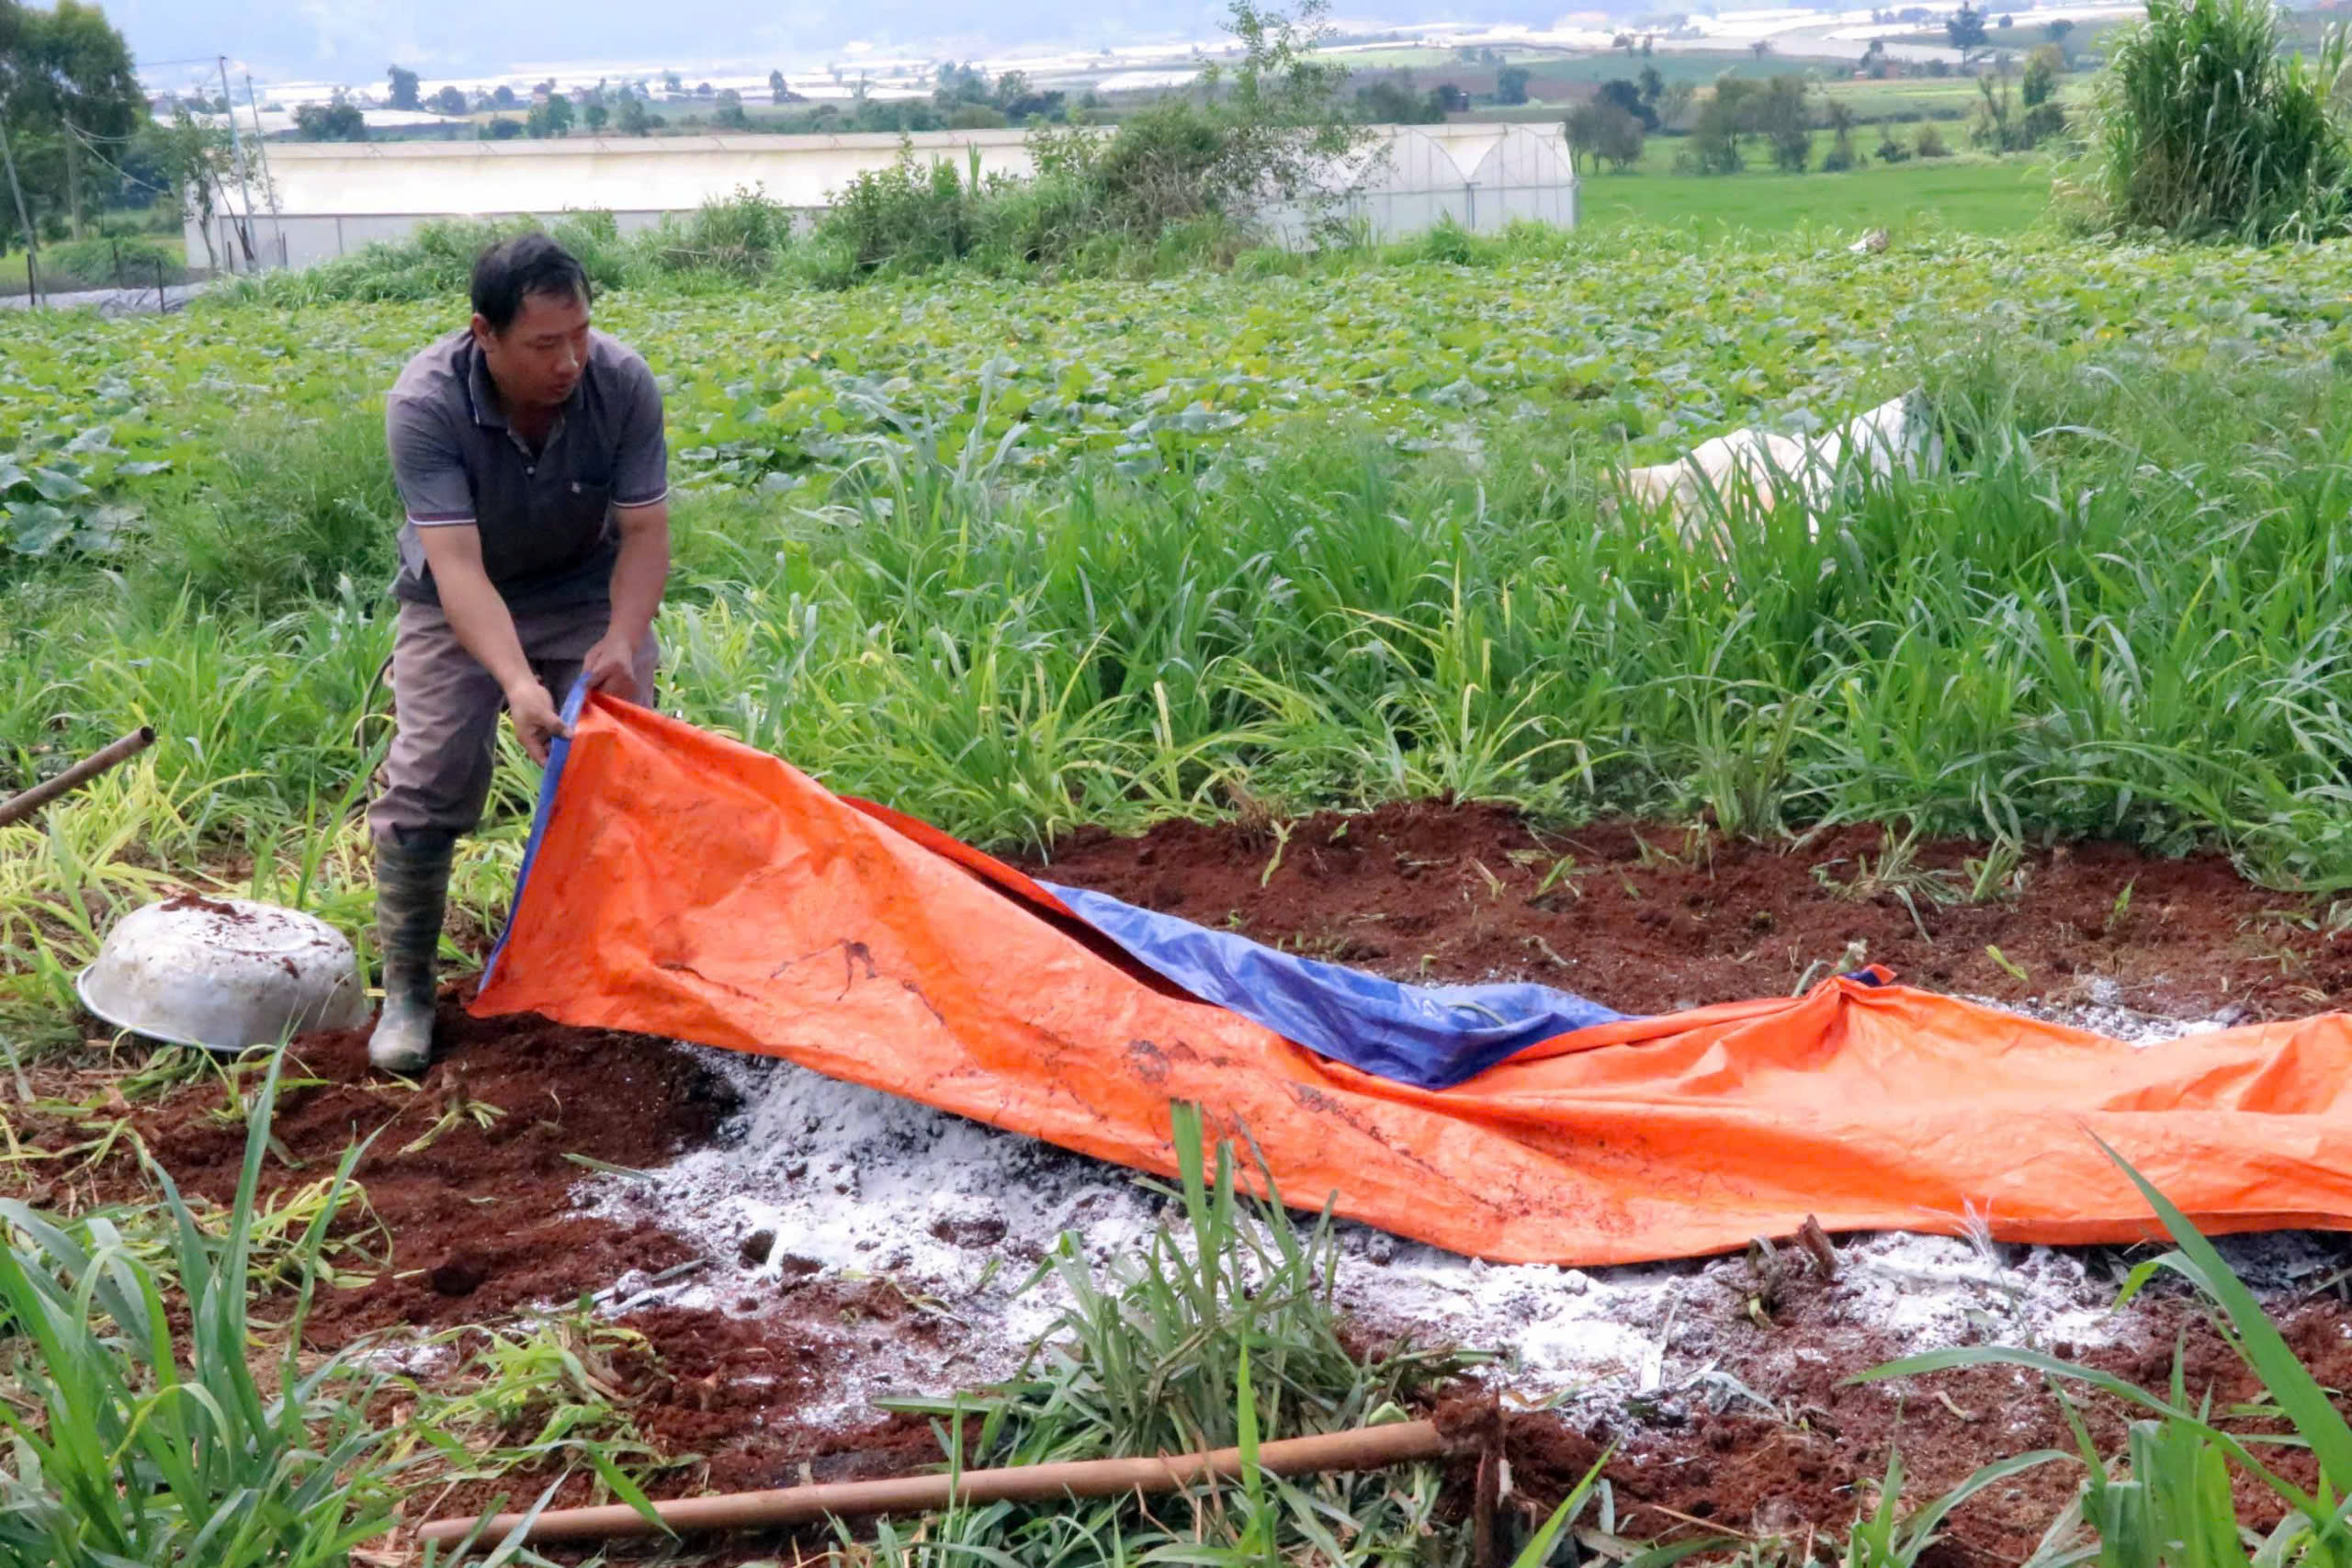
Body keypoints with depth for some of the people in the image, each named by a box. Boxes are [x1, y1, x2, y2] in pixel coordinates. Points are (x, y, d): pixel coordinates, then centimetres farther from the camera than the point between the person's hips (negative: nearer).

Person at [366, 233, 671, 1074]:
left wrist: (623, 641, -37)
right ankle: (406, 989, 2)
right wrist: (517, 683, -49)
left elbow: (645, 529, -20)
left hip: (585, 591, 2)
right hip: (459, 602, -2)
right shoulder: (426, 403, -31)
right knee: (428, 778, -10)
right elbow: (457, 566, -36)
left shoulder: (622, 383, -24)